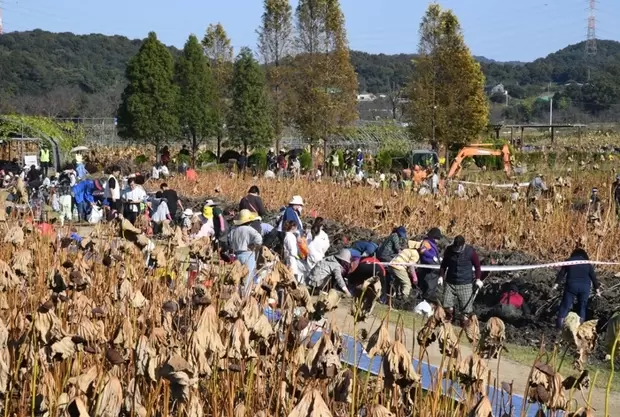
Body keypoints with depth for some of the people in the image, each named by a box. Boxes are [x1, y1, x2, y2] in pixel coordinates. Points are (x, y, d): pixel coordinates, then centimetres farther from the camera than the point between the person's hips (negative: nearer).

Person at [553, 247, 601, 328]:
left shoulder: (569, 261, 6)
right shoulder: (588, 264, 8)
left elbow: (561, 273, 3)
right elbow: (593, 277, 6)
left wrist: (556, 283, 4)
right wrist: (597, 288, 9)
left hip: (571, 286, -1)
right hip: (585, 287, 1)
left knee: (566, 304, 2)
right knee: (582, 306, 13)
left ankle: (559, 325, -6)